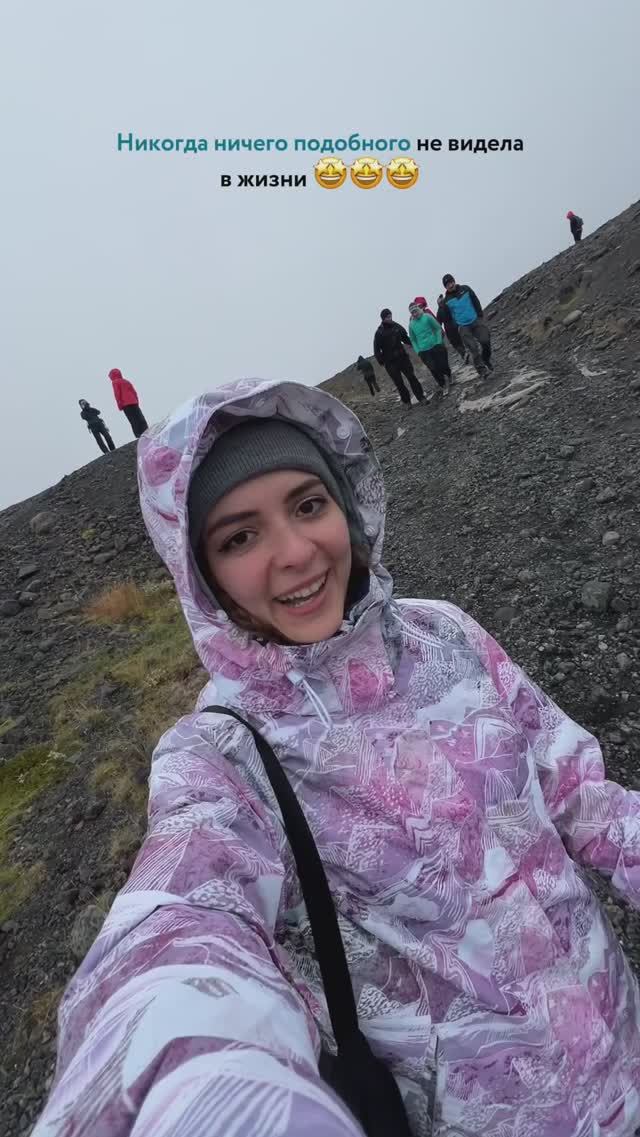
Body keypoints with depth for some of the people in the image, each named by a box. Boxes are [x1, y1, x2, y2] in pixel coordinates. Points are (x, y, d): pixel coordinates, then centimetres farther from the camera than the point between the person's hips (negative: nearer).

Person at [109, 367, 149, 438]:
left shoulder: (115, 382, 6)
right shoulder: (126, 381, 25)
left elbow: (117, 394, -5)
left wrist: (119, 405, -5)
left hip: (126, 404, -6)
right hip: (134, 403, 6)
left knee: (134, 421, -12)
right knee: (140, 419, 3)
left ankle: (140, 436, -19)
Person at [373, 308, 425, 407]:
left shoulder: (397, 327, 4)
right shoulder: (379, 333, -9)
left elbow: (406, 339, 17)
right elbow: (376, 349, -8)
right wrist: (381, 362, -15)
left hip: (402, 357, 3)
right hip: (390, 362, -3)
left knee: (412, 377, 1)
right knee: (399, 383, 2)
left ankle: (421, 397, 8)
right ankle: (406, 401, 14)